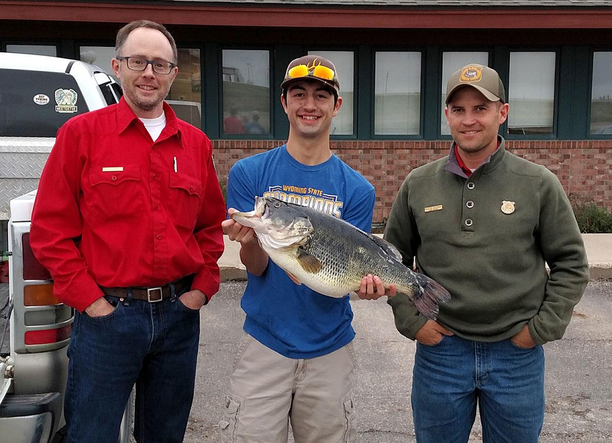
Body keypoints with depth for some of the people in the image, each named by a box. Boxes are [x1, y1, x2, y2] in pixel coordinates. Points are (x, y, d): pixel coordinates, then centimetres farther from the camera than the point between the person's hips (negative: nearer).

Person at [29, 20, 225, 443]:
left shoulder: (196, 143, 9)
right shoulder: (81, 132, -3)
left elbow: (212, 224, 14)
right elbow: (50, 227, -4)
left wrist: (203, 286, 3)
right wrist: (87, 297, -9)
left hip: (179, 313, 4)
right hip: (106, 313, -3)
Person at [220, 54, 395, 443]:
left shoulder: (357, 189, -4)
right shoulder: (249, 174, -4)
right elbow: (257, 267, -8)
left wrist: (362, 280, -28)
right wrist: (250, 240, -30)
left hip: (330, 349, 1)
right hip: (265, 342, -1)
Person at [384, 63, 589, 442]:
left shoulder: (539, 184, -5)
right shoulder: (418, 184, -1)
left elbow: (571, 263, 1)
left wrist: (542, 326, -5)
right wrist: (410, 318, 0)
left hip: (517, 354, -1)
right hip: (439, 349, 1)